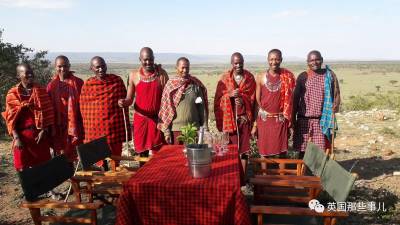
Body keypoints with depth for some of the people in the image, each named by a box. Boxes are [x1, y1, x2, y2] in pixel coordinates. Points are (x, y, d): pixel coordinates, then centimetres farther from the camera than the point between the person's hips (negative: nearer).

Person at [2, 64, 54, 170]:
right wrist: (16, 138, -11)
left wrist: (44, 131, -8)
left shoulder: (41, 91, 4)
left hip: (40, 134, 1)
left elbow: (48, 113, 2)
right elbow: (11, 119, -2)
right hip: (22, 135, 0)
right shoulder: (12, 94, 1)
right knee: (23, 167, 5)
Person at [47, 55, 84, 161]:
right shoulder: (52, 85, 5)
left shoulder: (78, 82, 0)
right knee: (61, 152, 9)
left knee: (77, 152, 1)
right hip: (59, 125, 2)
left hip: (74, 124, -2)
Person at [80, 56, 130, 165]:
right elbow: (84, 108, 5)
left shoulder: (117, 80, 2)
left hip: (115, 126, 0)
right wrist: (86, 127, 4)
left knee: (115, 156, 10)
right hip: (95, 127, 0)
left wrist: (126, 126, 5)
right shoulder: (88, 84, 0)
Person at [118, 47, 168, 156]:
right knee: (142, 152, 12)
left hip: (158, 119, -1)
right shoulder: (134, 75, -1)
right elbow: (129, 99, 5)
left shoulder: (161, 74, -5)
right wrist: (124, 102, -18)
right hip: (140, 119, 2)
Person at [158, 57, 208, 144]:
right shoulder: (170, 84, -1)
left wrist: (204, 127, 2)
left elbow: (202, 107, 5)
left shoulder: (196, 84, 2)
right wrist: (166, 131, -3)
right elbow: (165, 109, -1)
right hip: (175, 129, -1)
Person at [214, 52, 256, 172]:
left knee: (243, 149, 3)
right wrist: (230, 94, -19)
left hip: (244, 118, 1)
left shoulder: (249, 77, 5)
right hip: (229, 118, 0)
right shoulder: (225, 78, 3)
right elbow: (219, 98, 0)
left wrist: (243, 100, -16)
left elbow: (252, 97, 4)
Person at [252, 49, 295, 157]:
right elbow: (257, 101, 2)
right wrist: (255, 124, 1)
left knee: (282, 152, 6)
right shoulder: (261, 77, -1)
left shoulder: (288, 77, -1)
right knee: (264, 153, 7)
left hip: (280, 119, 0)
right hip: (264, 119, 0)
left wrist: (289, 121, 0)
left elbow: (290, 100, 2)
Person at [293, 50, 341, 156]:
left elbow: (336, 94, 4)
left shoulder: (330, 75, 3)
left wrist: (336, 106, -15)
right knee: (302, 149, 6)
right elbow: (296, 98, 4)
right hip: (304, 120, 0)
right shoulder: (303, 76, 2)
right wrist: (293, 118, 2)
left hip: (323, 120, 0)